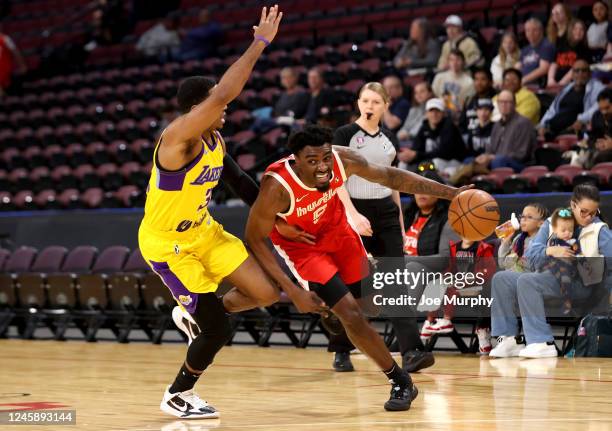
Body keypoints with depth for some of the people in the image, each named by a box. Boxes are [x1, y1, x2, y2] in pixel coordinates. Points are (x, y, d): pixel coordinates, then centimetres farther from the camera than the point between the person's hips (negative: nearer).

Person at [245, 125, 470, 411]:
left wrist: (450, 193, -11)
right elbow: (255, 239, -25)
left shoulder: (343, 160, -26)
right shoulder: (277, 188, -37)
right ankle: (400, 382, 0)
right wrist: (292, 290, -30)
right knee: (351, 313, -13)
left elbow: (390, 177, -9)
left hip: (337, 231, 5)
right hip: (302, 245, -5)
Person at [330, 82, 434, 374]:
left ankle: (410, 352, -13)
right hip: (353, 211, -4)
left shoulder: (389, 140, 12)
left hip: (386, 212, 4)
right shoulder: (345, 135, -4)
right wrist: (354, 215, -21)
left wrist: (400, 223, 15)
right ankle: (341, 351, 17)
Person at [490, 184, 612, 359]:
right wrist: (550, 251, -16)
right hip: (550, 277, 6)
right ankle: (509, 339, -8)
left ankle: (543, 343, -32)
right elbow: (530, 256, 5)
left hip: (581, 284, -6)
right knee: (501, 278, -8)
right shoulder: (551, 224, 14)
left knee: (527, 281, -29)